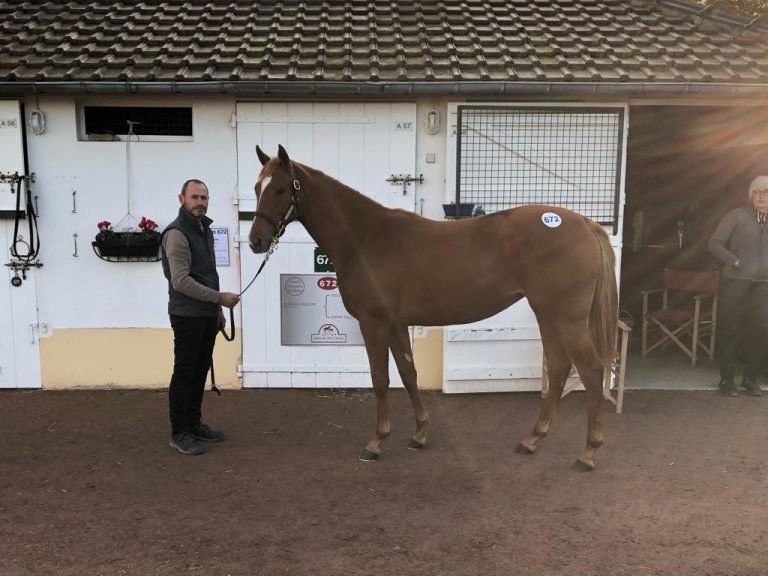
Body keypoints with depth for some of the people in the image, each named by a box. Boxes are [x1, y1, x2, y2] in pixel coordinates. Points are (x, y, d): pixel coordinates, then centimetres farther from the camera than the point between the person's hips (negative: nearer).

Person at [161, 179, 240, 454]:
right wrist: (220, 297, -20)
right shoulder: (177, 233, -16)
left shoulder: (205, 229, 13)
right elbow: (181, 281, -22)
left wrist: (218, 310, 19)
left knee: (200, 371, 14)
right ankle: (179, 433, 8)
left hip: (207, 315, 9)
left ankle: (194, 425, 25)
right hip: (187, 316, -9)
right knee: (184, 373, -1)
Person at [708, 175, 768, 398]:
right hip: (736, 281, -4)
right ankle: (726, 378, 12)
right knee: (729, 329, 2)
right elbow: (714, 243, -4)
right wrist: (735, 261, -12)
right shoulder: (737, 216, -3)